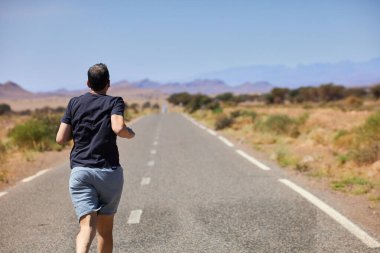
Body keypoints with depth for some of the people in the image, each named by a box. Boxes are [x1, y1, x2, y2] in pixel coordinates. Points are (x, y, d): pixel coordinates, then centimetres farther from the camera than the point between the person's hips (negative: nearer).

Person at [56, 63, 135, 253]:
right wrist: (130, 133, 3)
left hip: (79, 171, 1)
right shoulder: (114, 102, 2)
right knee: (105, 228, 15)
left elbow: (60, 139, 6)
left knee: (87, 226, -9)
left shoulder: (75, 103, 11)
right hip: (109, 171, -1)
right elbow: (118, 128, -18)